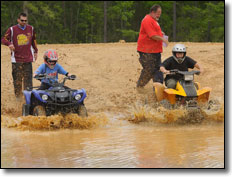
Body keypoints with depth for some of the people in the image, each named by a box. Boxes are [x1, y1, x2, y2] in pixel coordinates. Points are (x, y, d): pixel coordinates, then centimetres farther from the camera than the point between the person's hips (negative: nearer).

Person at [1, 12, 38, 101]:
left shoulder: (31, 29, 10)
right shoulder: (12, 29, 0)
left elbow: (33, 40, 24)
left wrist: (35, 51, 25)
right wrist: (9, 44, -21)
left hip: (28, 58, 2)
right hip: (16, 59, -2)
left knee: (28, 78, -3)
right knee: (17, 78, -3)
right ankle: (18, 95, 7)